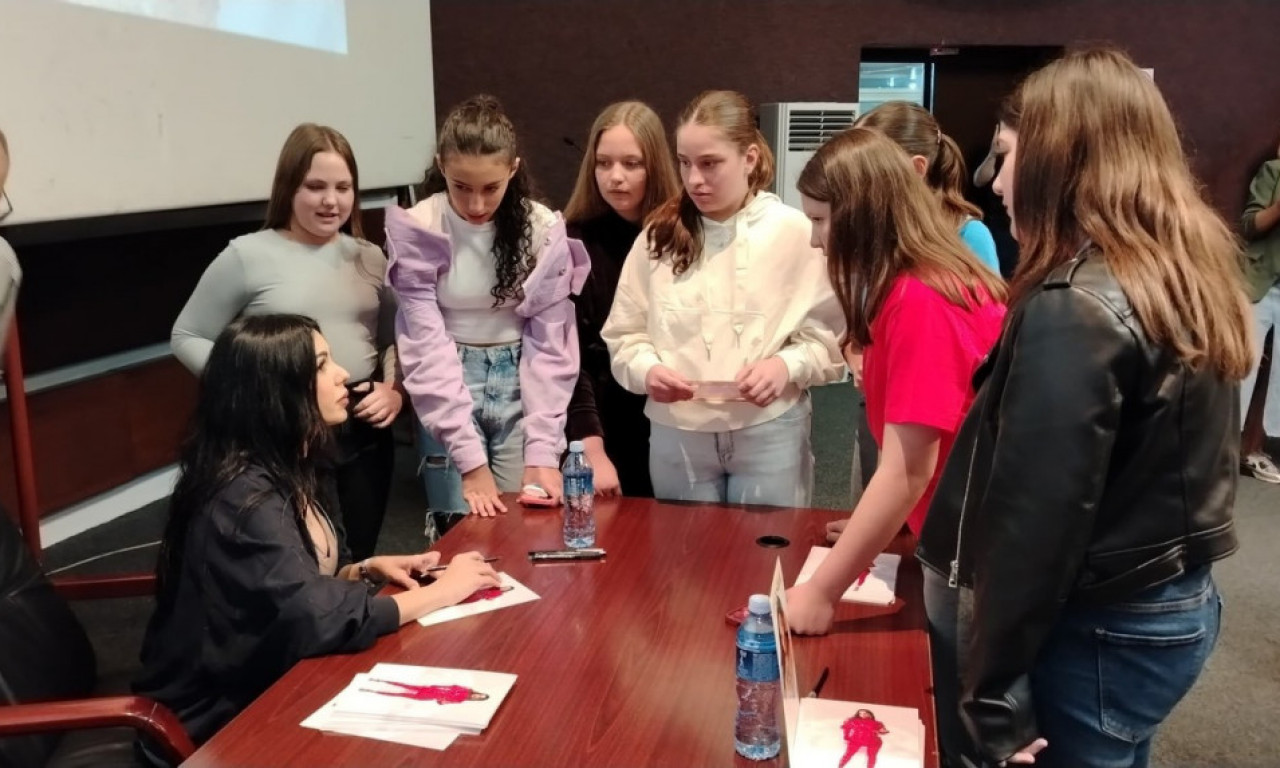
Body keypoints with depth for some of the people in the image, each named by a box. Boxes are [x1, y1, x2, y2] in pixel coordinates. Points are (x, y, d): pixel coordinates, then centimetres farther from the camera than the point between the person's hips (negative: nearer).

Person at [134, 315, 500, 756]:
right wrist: (440, 591, -22)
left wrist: (368, 570, -5)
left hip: (274, 680, 7)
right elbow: (315, 619, -32)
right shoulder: (245, 497, -26)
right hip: (226, 716, -7)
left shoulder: (290, 469, 2)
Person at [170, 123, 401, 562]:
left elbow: (392, 340, 16)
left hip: (365, 431, 4)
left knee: (358, 564, 15)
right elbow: (187, 338, 1)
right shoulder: (247, 256, -5)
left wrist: (394, 389, -3)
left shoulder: (369, 256, 8)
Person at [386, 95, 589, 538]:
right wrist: (470, 458, -21)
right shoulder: (417, 231, -13)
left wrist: (543, 448, -16)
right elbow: (426, 345, -16)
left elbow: (551, 343, -8)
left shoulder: (543, 229, -9)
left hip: (522, 383, 1)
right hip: (448, 388, -1)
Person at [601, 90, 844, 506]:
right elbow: (624, 335, 4)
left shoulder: (795, 232, -5)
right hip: (676, 433, 2)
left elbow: (830, 336, -3)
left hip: (769, 433, -1)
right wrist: (646, 369, -15)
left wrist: (787, 365, -20)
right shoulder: (659, 235, 1)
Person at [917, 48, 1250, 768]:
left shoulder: (1076, 311, -24)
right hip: (1182, 604, 8)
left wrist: (992, 698, -17)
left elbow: (1037, 522, -24)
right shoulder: (1192, 272, 4)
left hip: (1100, 631, -8)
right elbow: (1170, 462, 9)